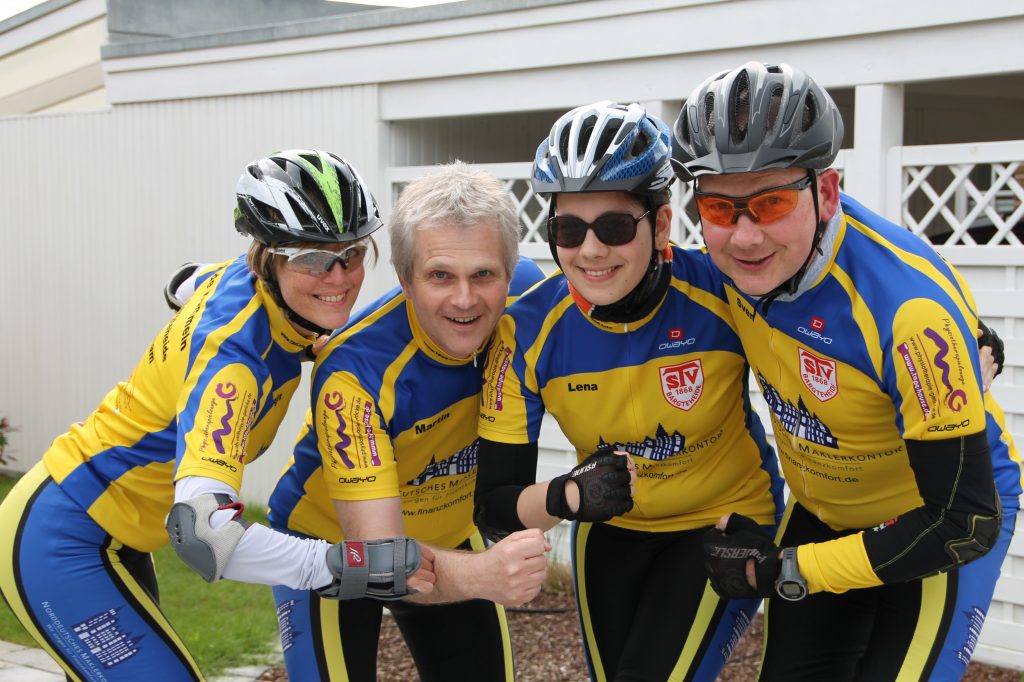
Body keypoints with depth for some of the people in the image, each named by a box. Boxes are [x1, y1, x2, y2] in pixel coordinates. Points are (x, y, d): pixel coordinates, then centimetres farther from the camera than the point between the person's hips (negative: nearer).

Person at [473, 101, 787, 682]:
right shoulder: (527, 331, -22)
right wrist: (567, 496, -38)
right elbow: (495, 508, -17)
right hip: (610, 533, 3)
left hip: (726, 521, -3)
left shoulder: (722, 290, -28)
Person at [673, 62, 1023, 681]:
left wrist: (787, 572, -26)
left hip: (942, 519, -5)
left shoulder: (908, 305, -37)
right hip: (823, 509, 6)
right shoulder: (733, 258, -19)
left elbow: (965, 521, -30)